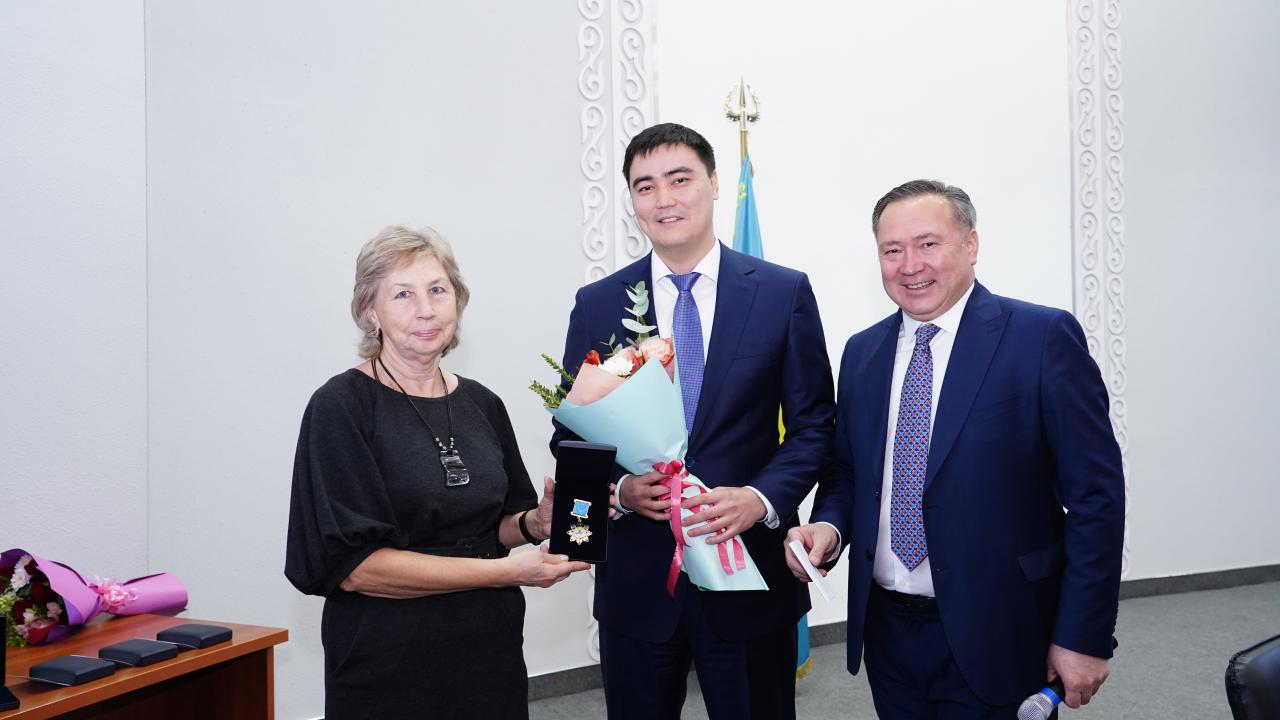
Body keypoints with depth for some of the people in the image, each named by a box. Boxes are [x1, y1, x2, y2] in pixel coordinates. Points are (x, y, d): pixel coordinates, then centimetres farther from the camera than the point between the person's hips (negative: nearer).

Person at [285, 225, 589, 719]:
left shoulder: (482, 405, 4)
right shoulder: (341, 407, -12)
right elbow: (353, 565, -18)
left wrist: (535, 524, -8)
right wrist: (504, 572, -20)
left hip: (492, 652, 5)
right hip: (389, 666, -5)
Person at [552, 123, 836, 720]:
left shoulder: (784, 292, -1)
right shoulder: (596, 305, 3)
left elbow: (814, 424, 0)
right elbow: (571, 431, 6)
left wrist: (762, 498, -16)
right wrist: (617, 487, -13)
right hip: (635, 580, 1)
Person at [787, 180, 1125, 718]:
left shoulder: (1043, 337, -10)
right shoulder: (862, 351, 7)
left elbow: (1095, 494, -10)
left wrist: (1084, 636, -12)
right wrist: (829, 524, -6)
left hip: (994, 638, -4)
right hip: (885, 629, 5)